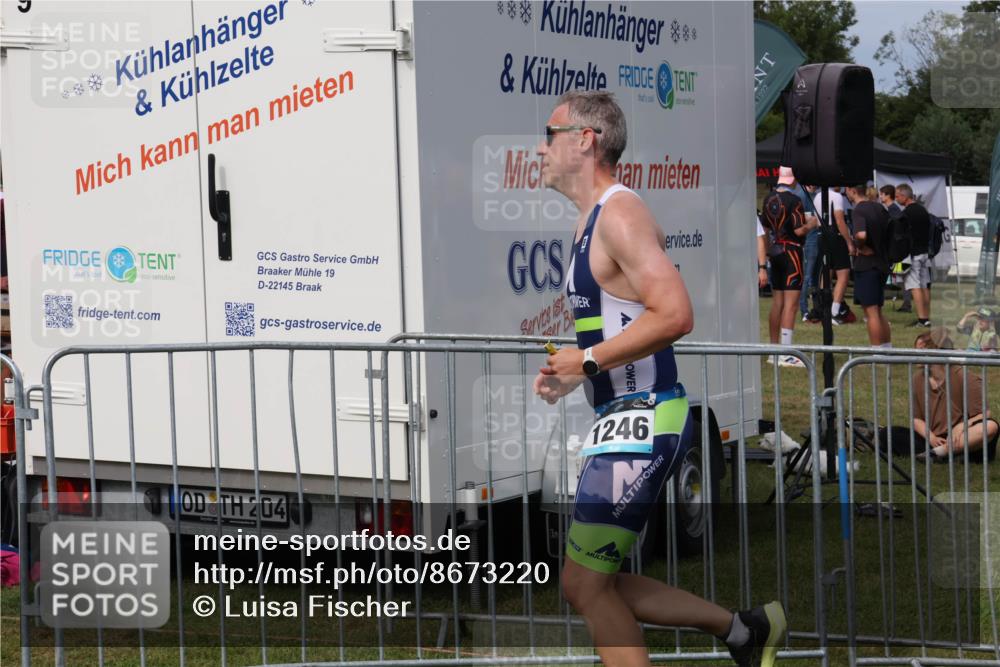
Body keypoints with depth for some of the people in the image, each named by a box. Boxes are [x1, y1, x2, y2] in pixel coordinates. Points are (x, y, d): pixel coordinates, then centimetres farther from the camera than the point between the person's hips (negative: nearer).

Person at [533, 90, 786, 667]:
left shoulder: (620, 214, -14)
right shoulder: (593, 219, 17)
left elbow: (675, 316, -25)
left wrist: (588, 360, -18)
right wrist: (571, 376, 12)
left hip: (641, 419, -10)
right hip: (626, 416, 10)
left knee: (586, 582, -6)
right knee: (588, 583, 12)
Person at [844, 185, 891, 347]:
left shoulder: (859, 210, -14)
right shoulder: (879, 208, 11)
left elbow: (861, 234, -32)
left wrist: (859, 247, -13)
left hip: (866, 265, -8)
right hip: (882, 264, 8)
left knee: (871, 312, -4)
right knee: (878, 311, 17)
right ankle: (888, 350, 19)